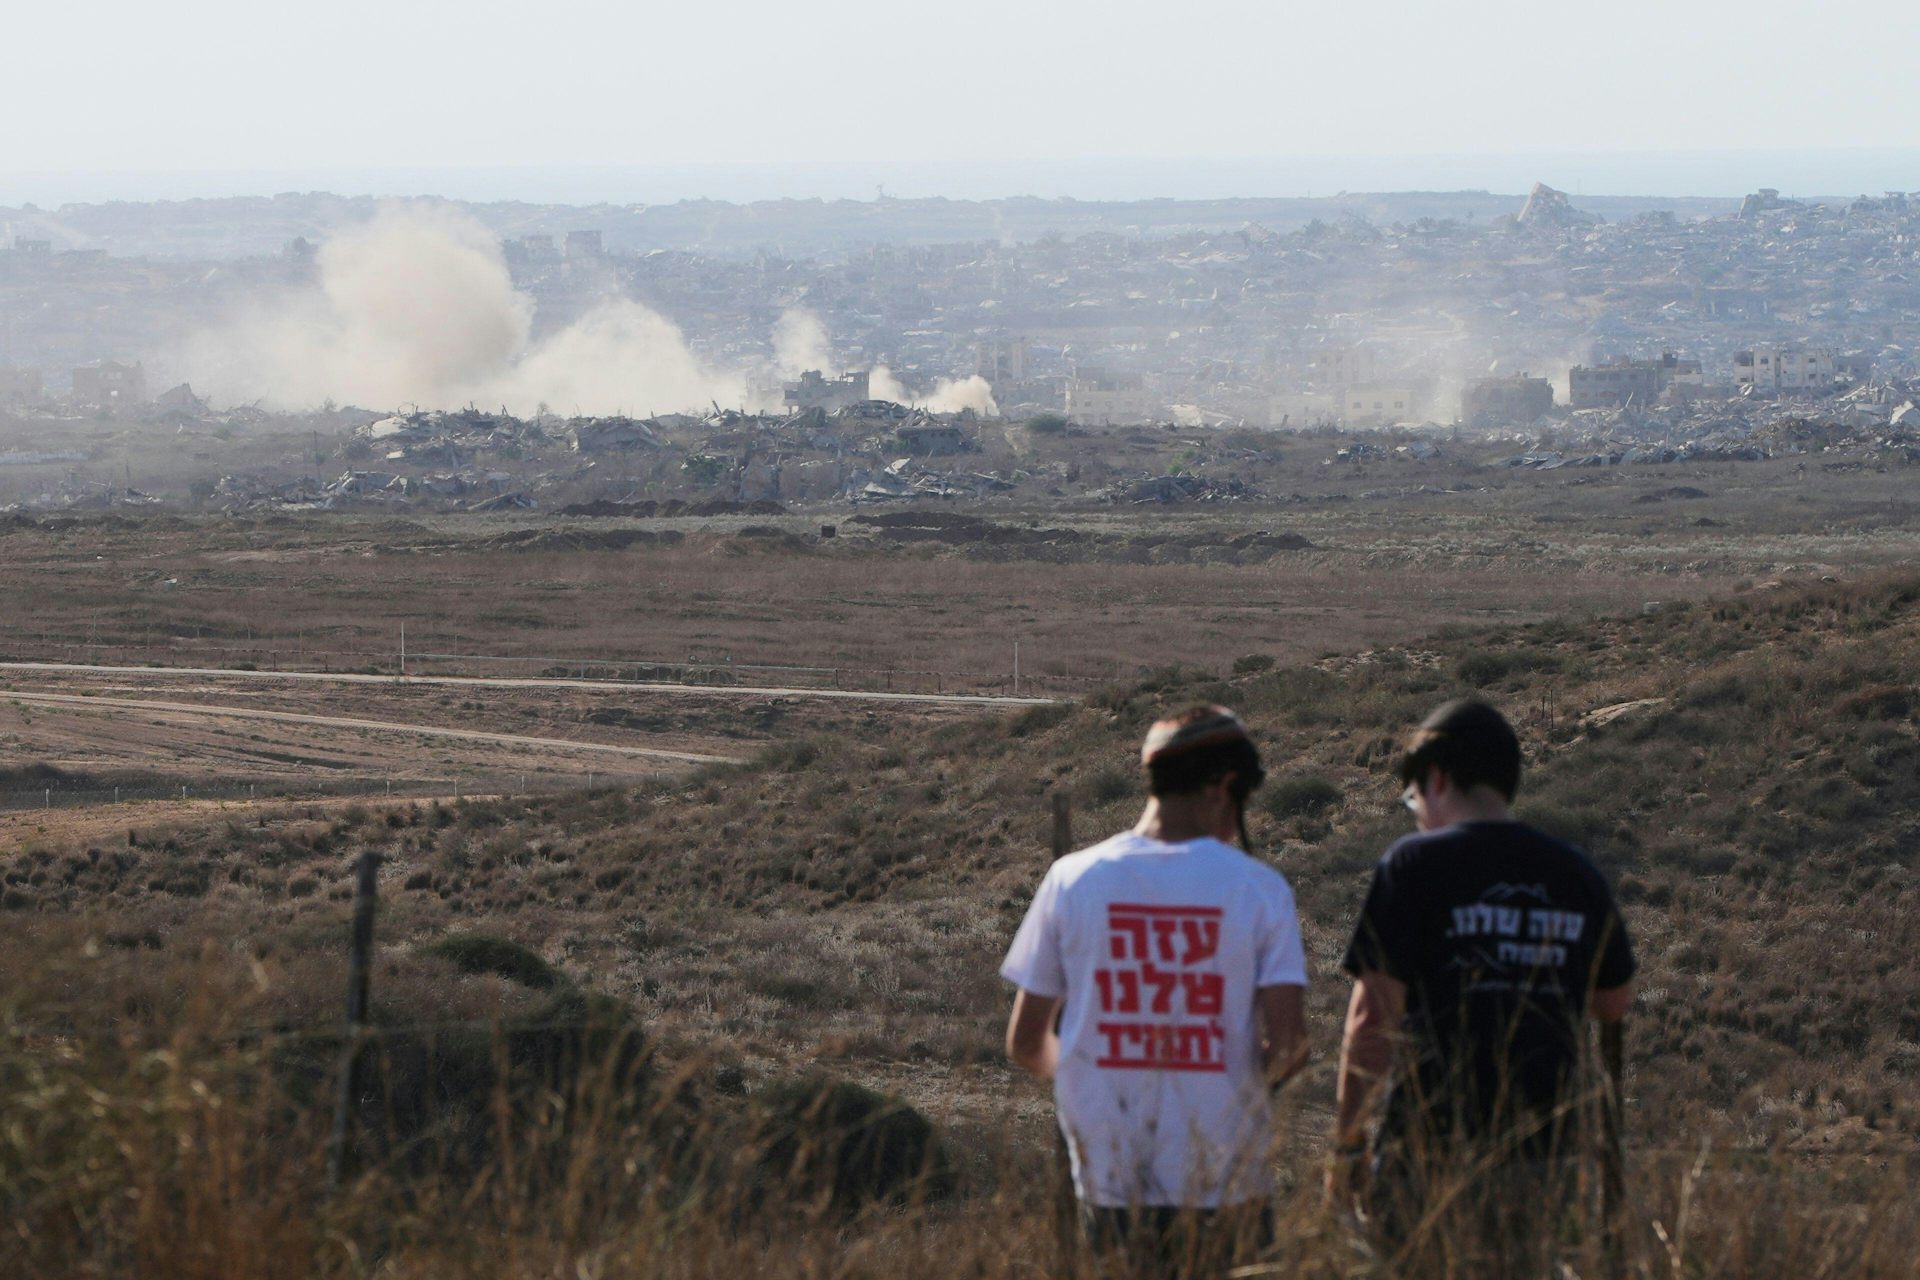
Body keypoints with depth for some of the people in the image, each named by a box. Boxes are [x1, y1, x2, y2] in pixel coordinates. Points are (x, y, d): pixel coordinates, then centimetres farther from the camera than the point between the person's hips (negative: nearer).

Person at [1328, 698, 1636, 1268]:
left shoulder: (1416, 864, -7)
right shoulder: (1576, 876, 8)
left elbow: (1373, 1019, -11)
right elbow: (1615, 1004, 21)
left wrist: (1347, 1143, -6)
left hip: (1436, 1144, -5)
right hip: (1545, 1148, 5)